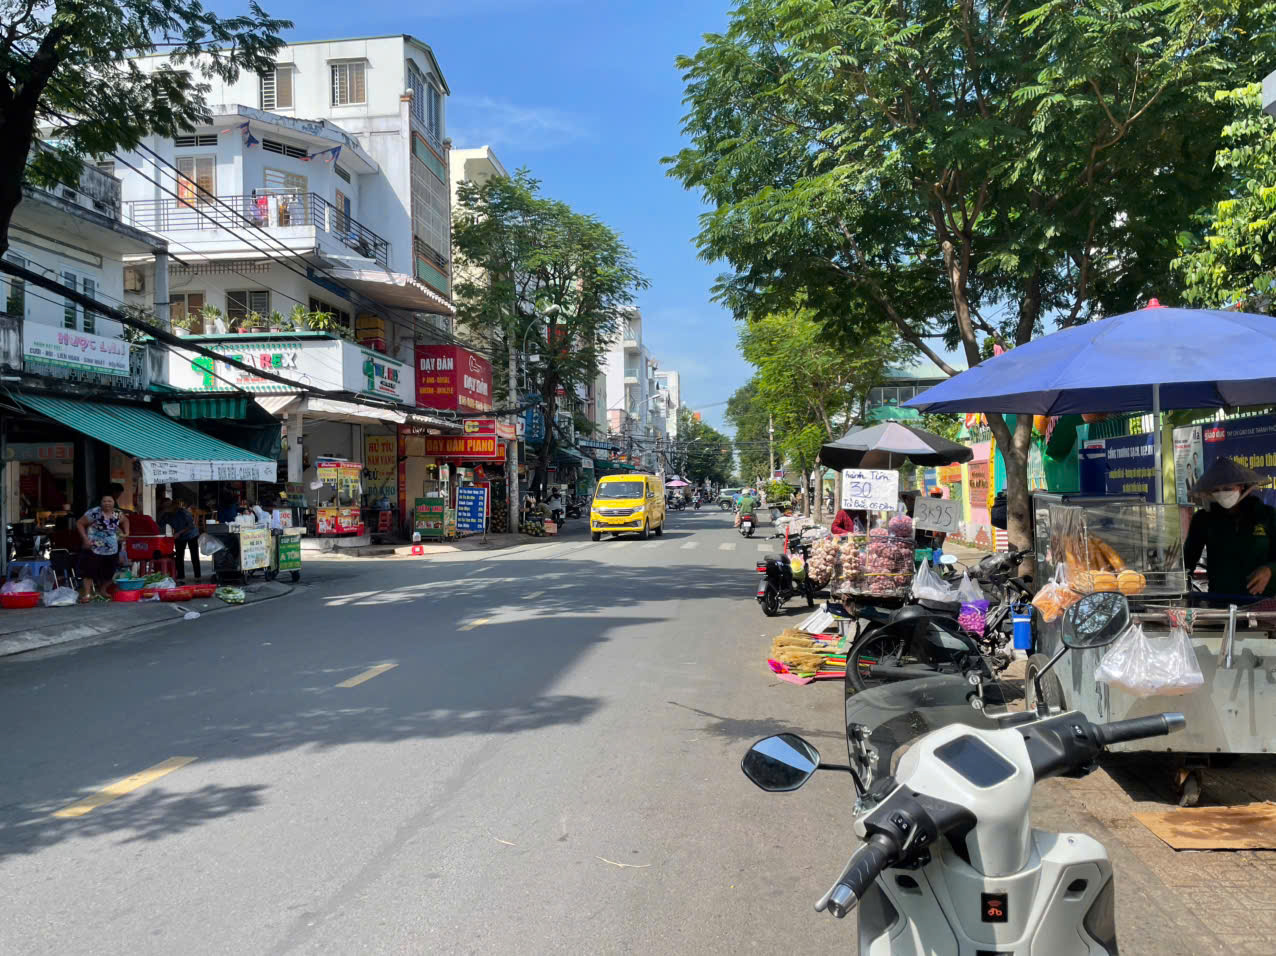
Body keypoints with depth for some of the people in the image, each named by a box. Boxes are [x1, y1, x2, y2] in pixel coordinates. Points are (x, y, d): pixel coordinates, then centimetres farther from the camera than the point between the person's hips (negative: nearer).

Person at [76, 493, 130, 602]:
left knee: (109, 572, 11)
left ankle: (102, 591, 32)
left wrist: (126, 533, 10)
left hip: (112, 550, 5)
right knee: (89, 571, -10)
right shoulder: (94, 513, -11)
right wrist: (85, 539, -16)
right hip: (94, 548, -5)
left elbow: (125, 520, 26)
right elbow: (79, 524, -7)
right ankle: (87, 594, -7)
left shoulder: (118, 514, 4)